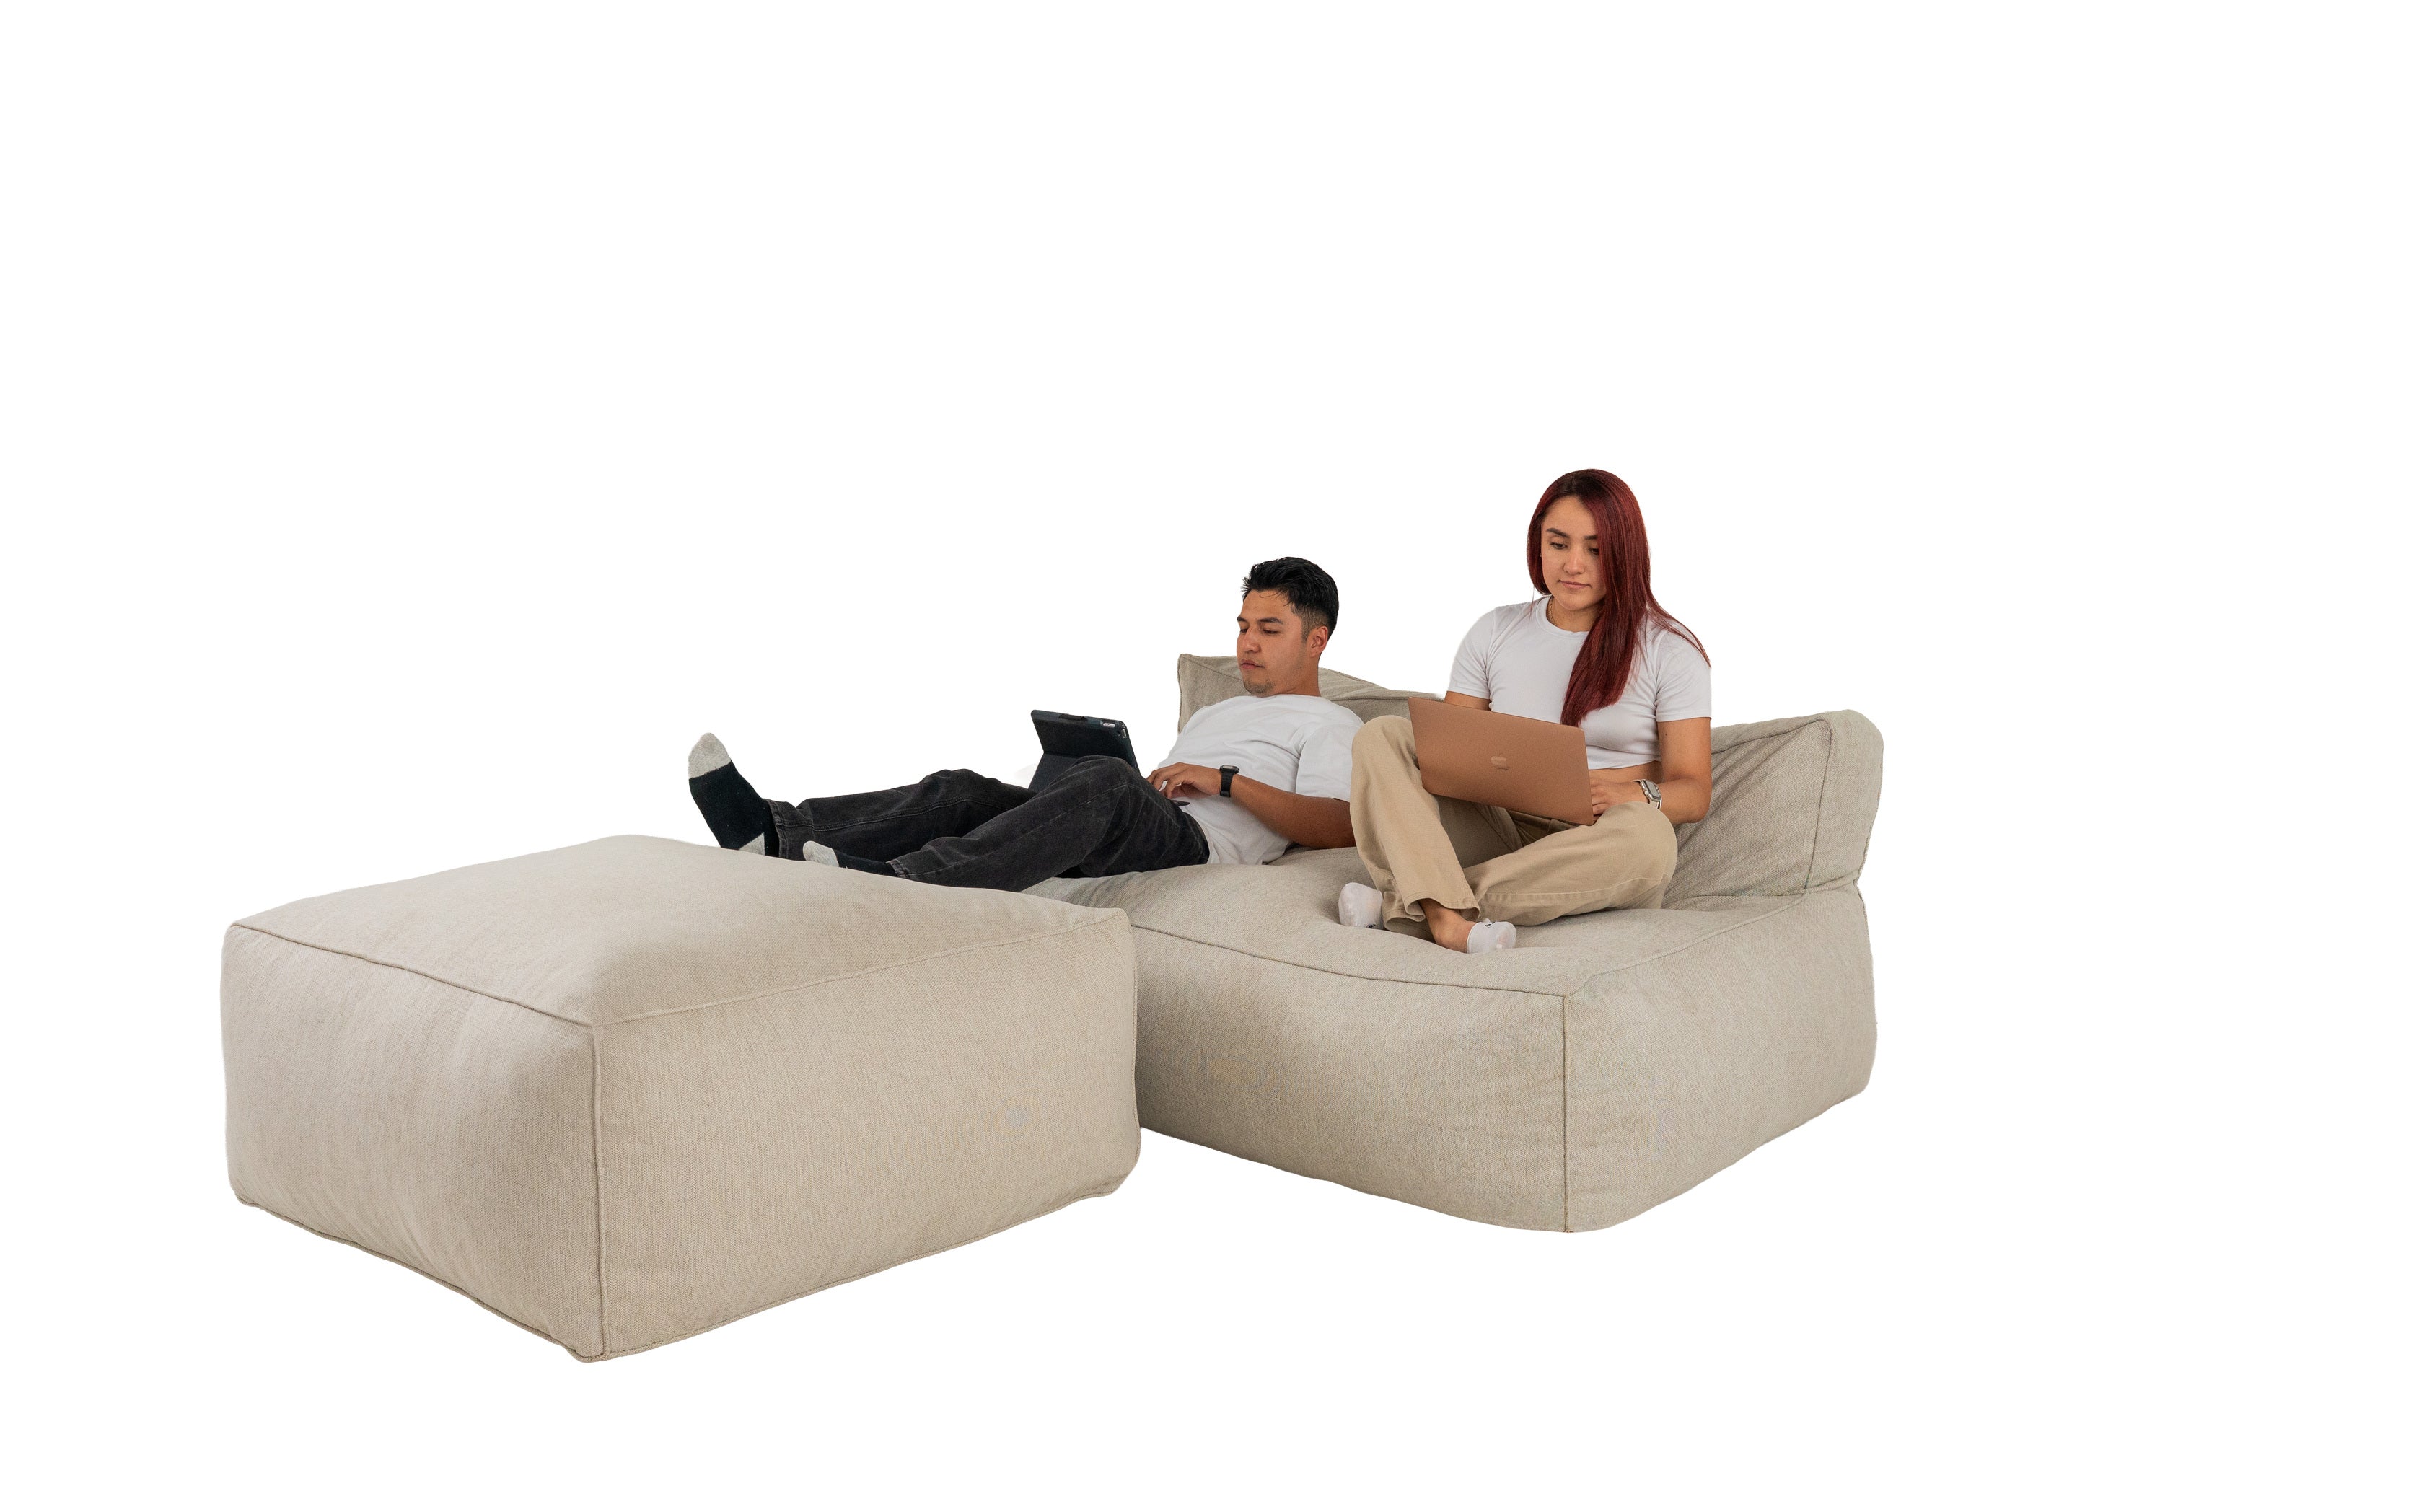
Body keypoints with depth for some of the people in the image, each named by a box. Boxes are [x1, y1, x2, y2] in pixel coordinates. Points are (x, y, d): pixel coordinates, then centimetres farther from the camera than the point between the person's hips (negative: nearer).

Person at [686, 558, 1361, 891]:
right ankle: (774, 833, -30)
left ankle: (899, 880, -57)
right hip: (1112, 845, 8)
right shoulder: (1214, 713, 40)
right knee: (964, 792, -13)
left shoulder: (1330, 724, 15)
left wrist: (1225, 781, -9)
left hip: (1196, 844, -8)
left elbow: (1338, 827, -5)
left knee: (1107, 784, -40)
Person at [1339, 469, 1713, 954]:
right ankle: (1446, 916, -41)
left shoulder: (1670, 650, 3)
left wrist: (1631, 793, -23)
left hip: (1594, 855, -2)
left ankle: (1400, 902, -34)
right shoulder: (1495, 632, 12)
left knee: (1646, 834, -38)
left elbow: (1694, 792, 0)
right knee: (1381, 736, -15)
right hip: (1501, 834, 3)